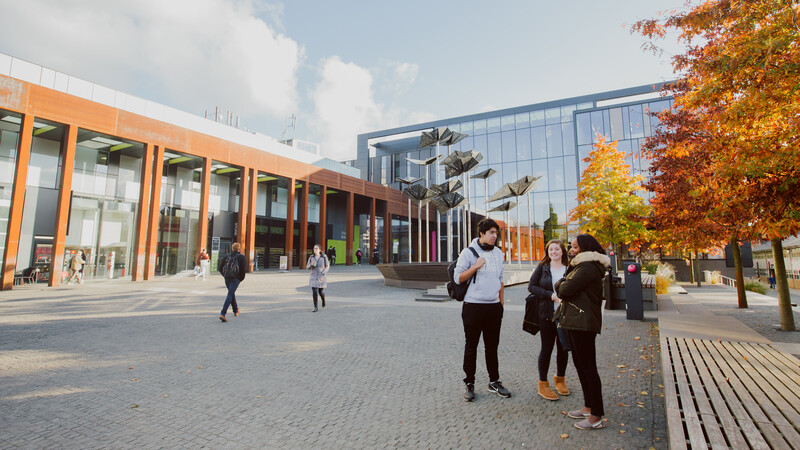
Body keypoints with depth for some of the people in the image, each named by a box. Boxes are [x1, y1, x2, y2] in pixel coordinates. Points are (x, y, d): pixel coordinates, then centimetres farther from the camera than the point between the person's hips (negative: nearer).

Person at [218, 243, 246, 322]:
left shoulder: (226, 256, 8)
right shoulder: (241, 257, -3)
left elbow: (220, 268, 7)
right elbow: (242, 269, -8)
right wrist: (241, 278, 7)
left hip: (227, 278, 5)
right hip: (235, 279, -5)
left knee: (232, 293, 21)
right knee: (230, 295, -7)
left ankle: (236, 311, 38)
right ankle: (222, 314, -19)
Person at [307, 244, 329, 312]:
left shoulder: (324, 257, -8)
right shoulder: (311, 257, -1)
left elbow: (327, 267, -1)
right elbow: (308, 267, 3)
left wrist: (323, 273, -15)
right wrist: (311, 264, -20)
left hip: (321, 277, -1)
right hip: (313, 277, 1)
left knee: (320, 292, 9)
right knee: (314, 292, -8)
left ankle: (323, 300, 44)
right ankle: (315, 307, 6)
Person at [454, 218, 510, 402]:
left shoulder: (498, 253, 11)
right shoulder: (469, 252, -5)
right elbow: (458, 278, -6)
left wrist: (501, 304, 16)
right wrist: (475, 266, -17)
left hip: (494, 306, 5)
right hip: (473, 306, -4)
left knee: (492, 346, 13)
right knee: (471, 346, 6)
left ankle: (494, 381, 27)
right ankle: (469, 384, 18)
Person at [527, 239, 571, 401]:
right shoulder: (542, 267, 2)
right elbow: (531, 286, -2)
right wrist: (550, 295, -14)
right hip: (547, 314, -2)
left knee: (563, 347, 13)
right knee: (547, 348, 4)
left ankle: (560, 379, 34)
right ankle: (543, 385, 17)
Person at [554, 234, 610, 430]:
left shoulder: (588, 267, -16)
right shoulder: (580, 265, 19)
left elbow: (565, 289, -21)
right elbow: (562, 287, 17)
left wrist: (560, 286, -1)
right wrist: (563, 286, -4)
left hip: (583, 322, -11)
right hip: (576, 320, 11)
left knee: (588, 366, -4)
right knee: (580, 364, 17)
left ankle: (597, 417, 6)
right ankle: (588, 407, 29)